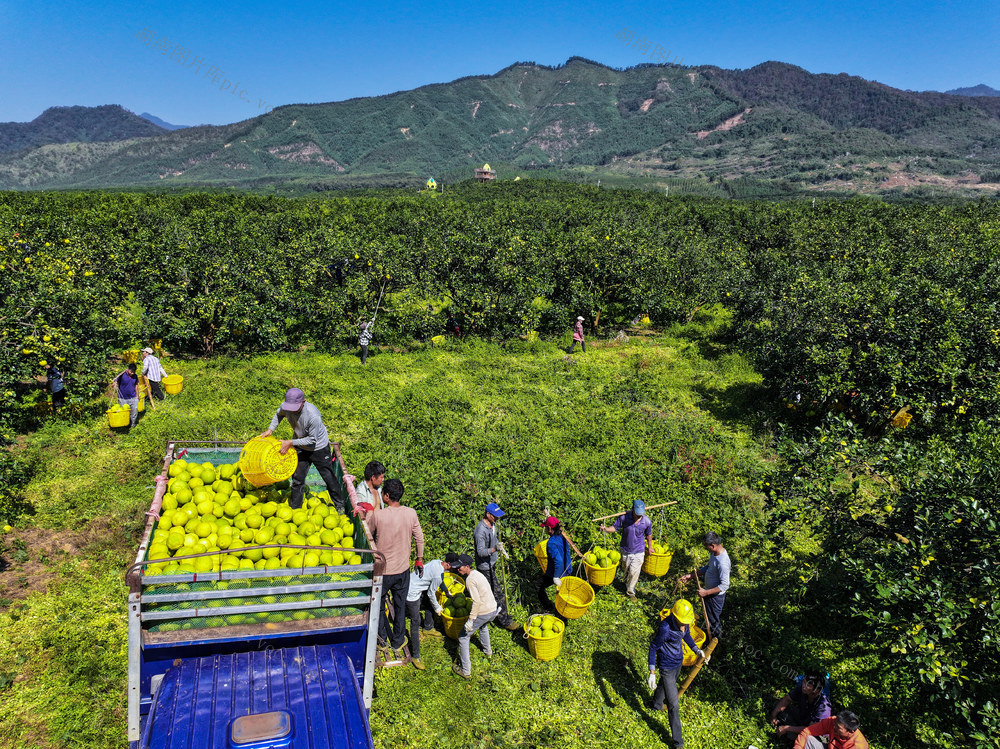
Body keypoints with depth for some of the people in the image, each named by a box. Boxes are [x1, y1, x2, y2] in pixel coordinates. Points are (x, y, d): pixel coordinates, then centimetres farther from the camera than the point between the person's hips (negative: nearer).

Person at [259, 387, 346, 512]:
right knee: (297, 478, 11)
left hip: (319, 448, -5)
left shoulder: (313, 416, -38)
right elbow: (279, 414, 8)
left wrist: (291, 443, -27)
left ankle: (339, 505, 29)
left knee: (329, 477, 8)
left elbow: (312, 440, -27)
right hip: (300, 447, 5)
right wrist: (270, 429, -2)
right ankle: (295, 508, 28)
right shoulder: (286, 407, -20)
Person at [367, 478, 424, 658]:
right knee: (400, 605, 20)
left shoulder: (377, 516, -22)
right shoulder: (411, 513, -12)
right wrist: (419, 559, 14)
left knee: (379, 603, 22)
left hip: (383, 570, -2)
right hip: (403, 569, 3)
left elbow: (368, 534, -3)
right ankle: (398, 641, 33)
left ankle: (382, 636, 37)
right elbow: (419, 538, -1)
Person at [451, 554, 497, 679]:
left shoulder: (470, 579, -18)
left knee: (463, 637, 4)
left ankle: (466, 671, 6)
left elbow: (476, 601, -24)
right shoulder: (477, 573, 9)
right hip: (494, 609, 9)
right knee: (482, 626, 40)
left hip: (483, 612, -9)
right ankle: (488, 650, 56)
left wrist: (471, 620, -23)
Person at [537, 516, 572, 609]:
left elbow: (558, 560, -33)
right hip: (567, 571, 7)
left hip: (556, 573, -7)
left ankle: (548, 607, 23)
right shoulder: (563, 537, -2)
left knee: (539, 587, 14)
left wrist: (556, 577, -29)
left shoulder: (551, 543, -27)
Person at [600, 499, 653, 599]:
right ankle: (626, 584, 49)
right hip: (625, 550, 1)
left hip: (638, 552, -1)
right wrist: (606, 529, -30)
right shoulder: (624, 517, -20)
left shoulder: (647, 522, -17)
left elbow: (649, 535, 2)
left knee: (633, 572, -5)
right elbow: (615, 527, -9)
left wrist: (649, 547, 16)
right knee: (626, 570, 20)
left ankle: (630, 592, 18)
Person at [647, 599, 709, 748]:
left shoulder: (685, 622, -16)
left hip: (678, 661, 7)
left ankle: (657, 705, 64)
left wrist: (697, 650, -1)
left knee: (665, 684, 35)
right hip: (667, 666, -7)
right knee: (673, 705, -1)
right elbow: (653, 647, -24)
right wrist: (652, 673, -24)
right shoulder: (665, 628, -37)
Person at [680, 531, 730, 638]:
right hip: (709, 591, 9)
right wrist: (691, 575, 7)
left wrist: (706, 592, -28)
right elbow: (708, 567, 12)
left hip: (715, 595, -9)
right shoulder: (714, 553, -4)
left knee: (714, 620, 12)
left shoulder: (722, 562, -34)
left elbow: (725, 585, -30)